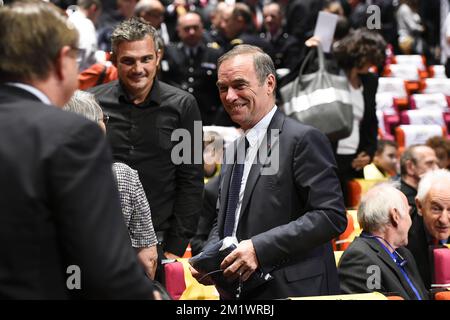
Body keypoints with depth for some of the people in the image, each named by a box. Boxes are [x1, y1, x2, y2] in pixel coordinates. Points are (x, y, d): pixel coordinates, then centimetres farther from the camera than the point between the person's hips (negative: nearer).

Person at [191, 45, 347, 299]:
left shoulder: (304, 139, -10)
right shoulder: (234, 152, 15)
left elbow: (332, 216, -18)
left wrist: (260, 248, -23)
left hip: (293, 290, -7)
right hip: (238, 292, 7)